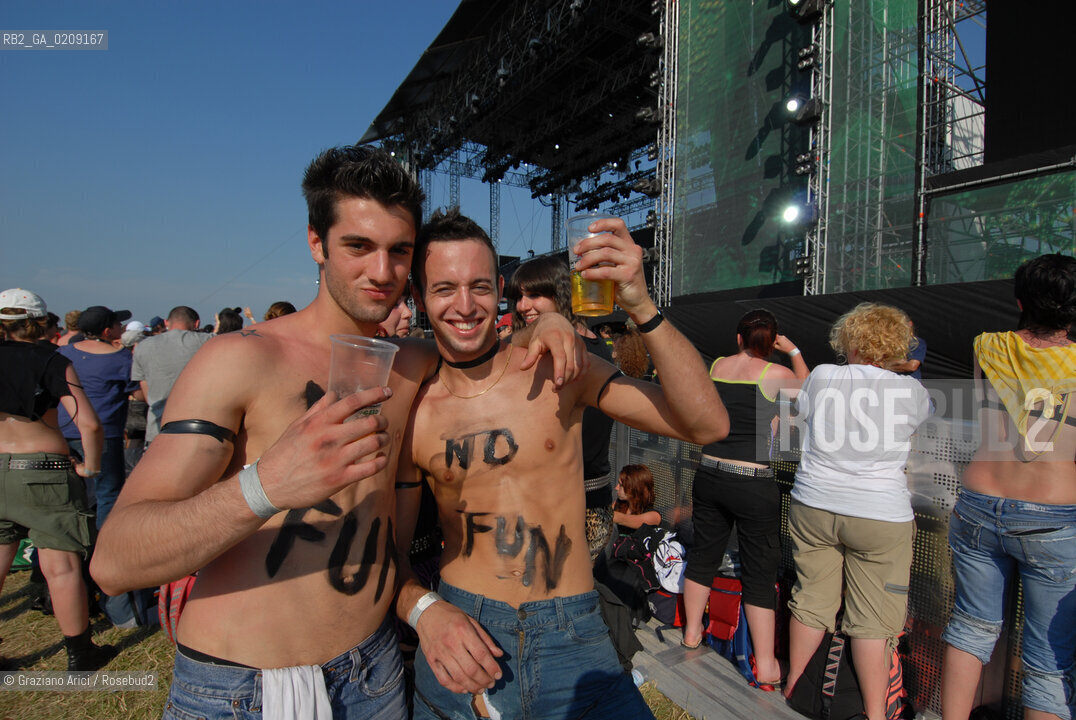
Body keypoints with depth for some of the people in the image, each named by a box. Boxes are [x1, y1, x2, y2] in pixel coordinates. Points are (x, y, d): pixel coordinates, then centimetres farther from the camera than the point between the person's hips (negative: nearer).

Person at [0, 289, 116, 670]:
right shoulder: (53, 362, -8)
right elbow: (89, 424, -17)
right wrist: (90, 466, -2)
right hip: (43, 471, -4)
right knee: (61, 567, 5)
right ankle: (80, 655, 18)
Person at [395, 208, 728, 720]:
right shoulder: (412, 414, -5)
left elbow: (708, 425, -16)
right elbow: (390, 548, 3)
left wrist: (641, 307, -26)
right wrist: (423, 609, -18)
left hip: (572, 639, 0)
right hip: (462, 634, 1)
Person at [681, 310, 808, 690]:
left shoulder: (715, 366, 4)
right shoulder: (778, 374, -9)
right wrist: (793, 351, 15)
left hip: (709, 475, 5)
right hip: (754, 485, -4)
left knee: (704, 553, 20)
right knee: (760, 572, 9)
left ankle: (692, 631, 38)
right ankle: (766, 666, 19)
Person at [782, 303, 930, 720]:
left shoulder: (821, 377, -4)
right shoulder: (910, 391, -6)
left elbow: (800, 410, 15)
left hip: (814, 508, 2)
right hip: (881, 517, -2)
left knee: (811, 599, 16)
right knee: (873, 618, 10)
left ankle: (793, 686, 34)